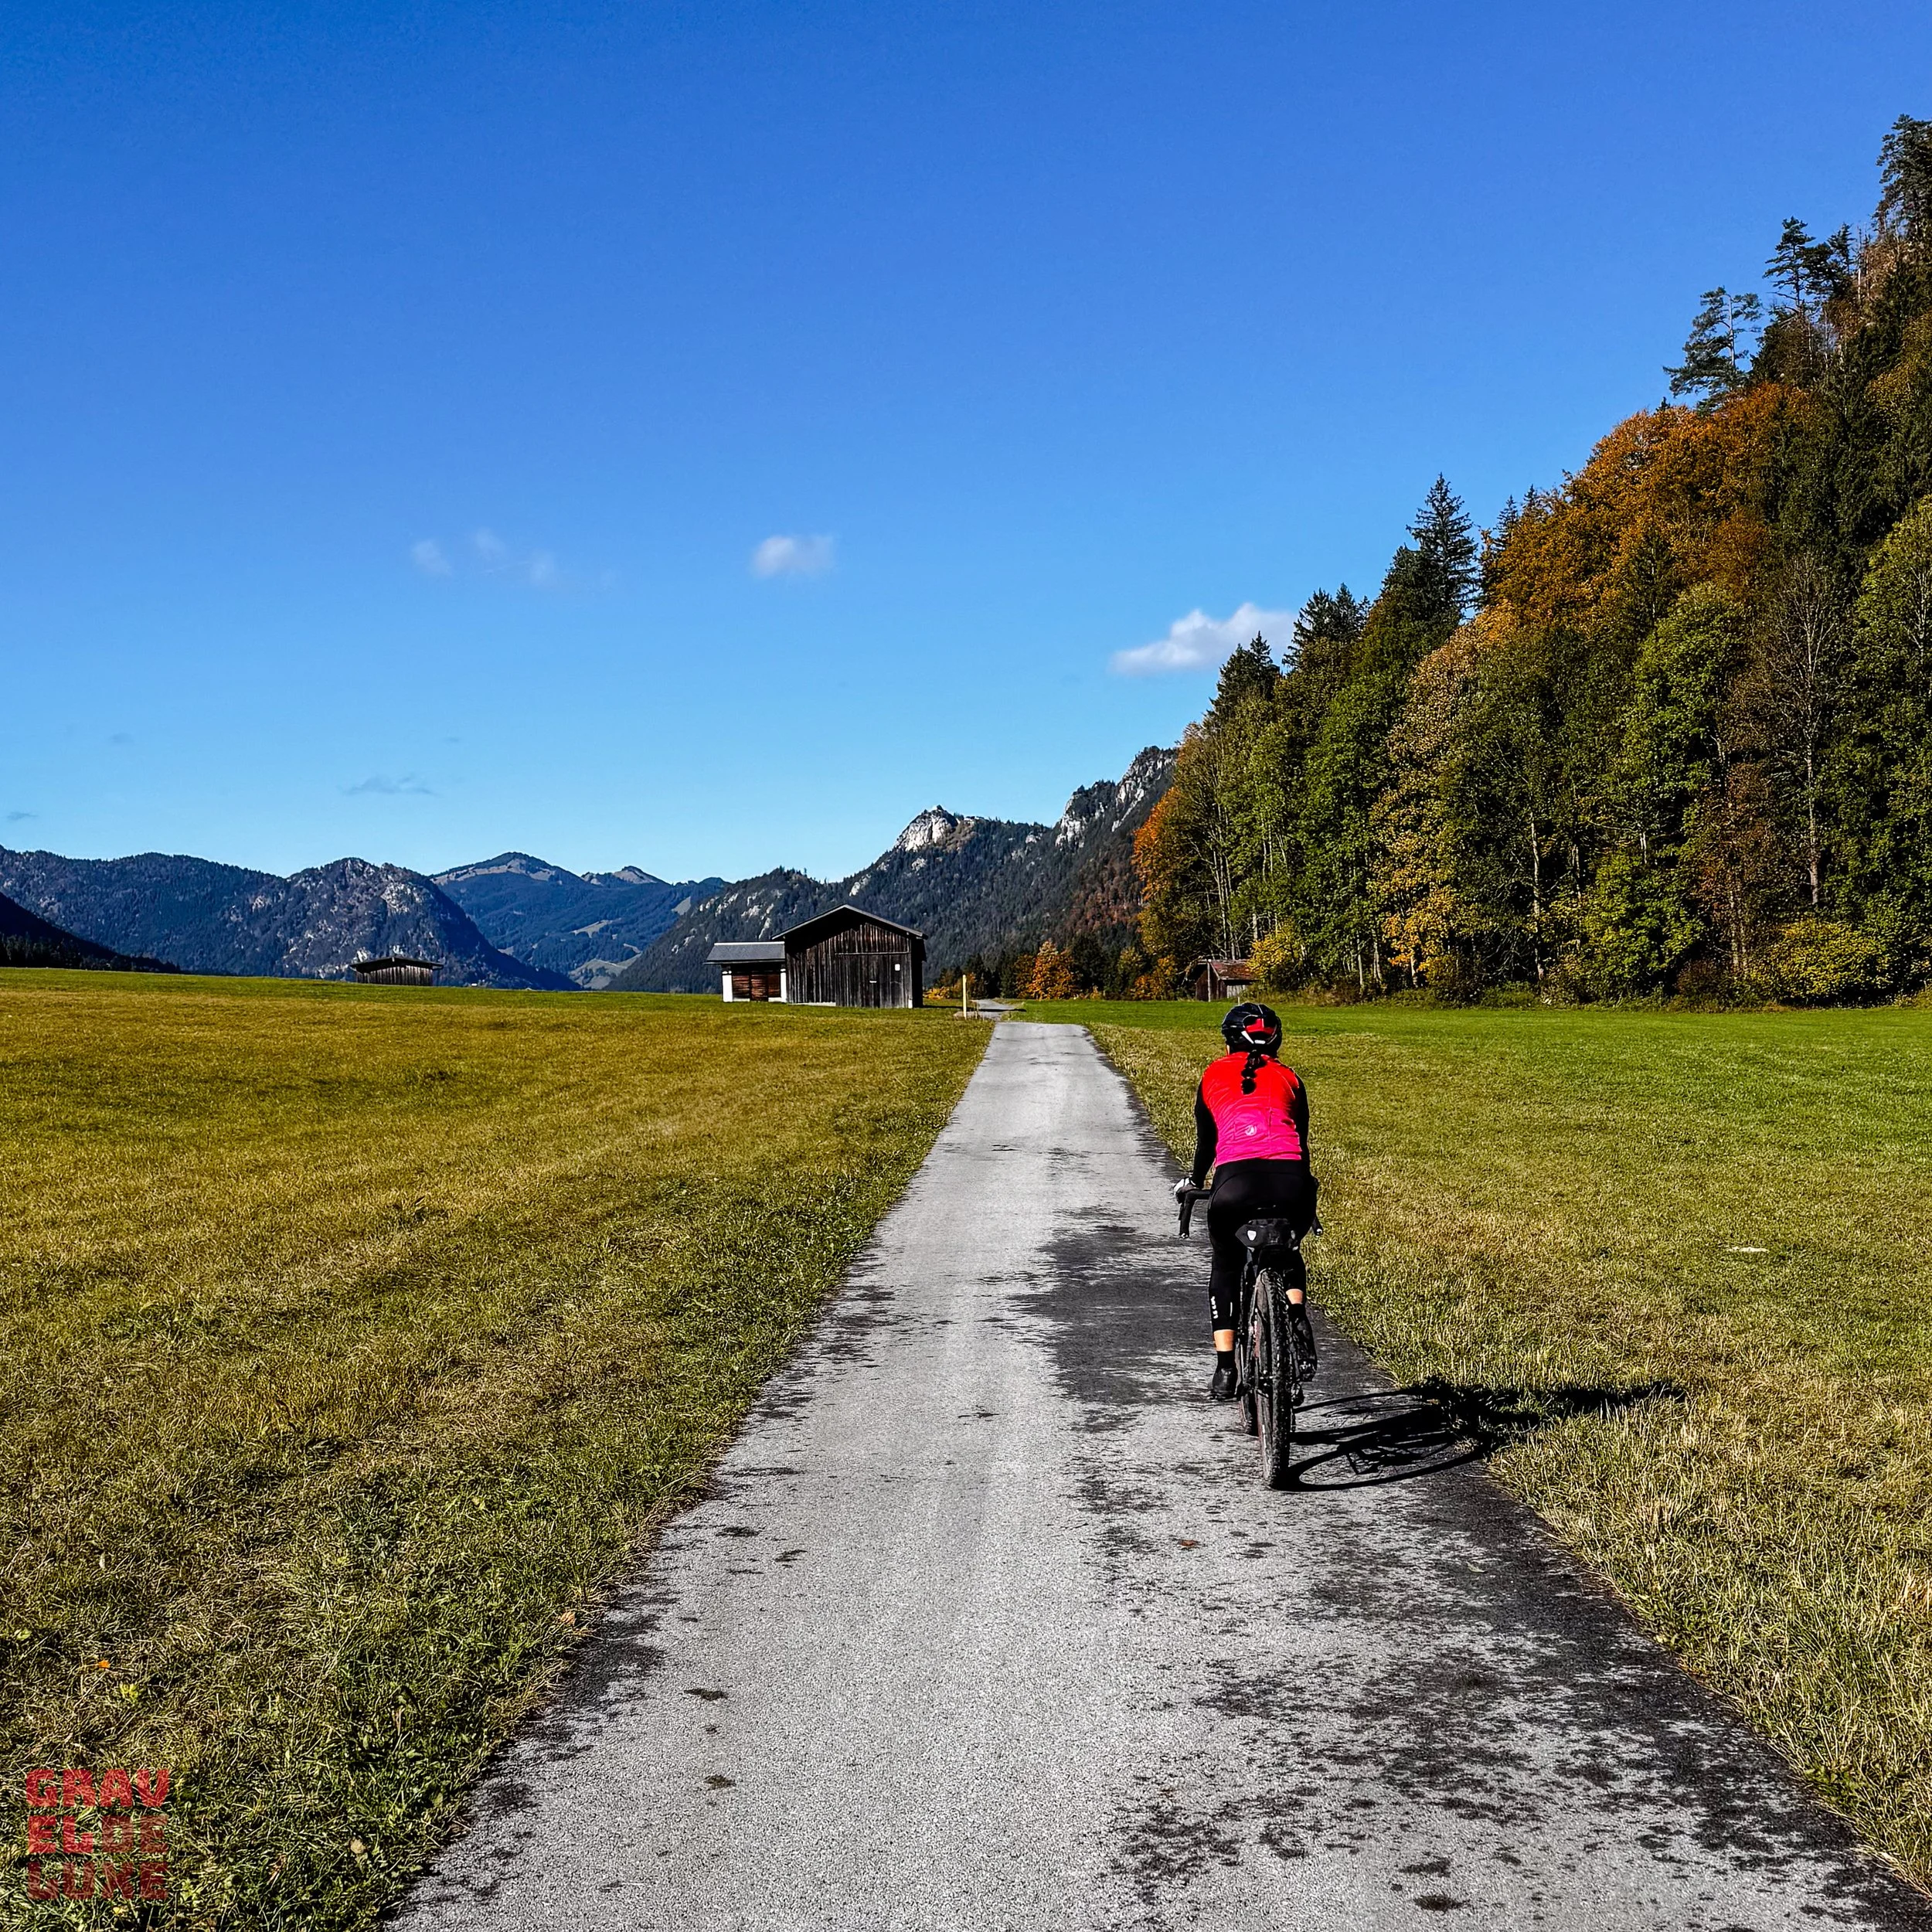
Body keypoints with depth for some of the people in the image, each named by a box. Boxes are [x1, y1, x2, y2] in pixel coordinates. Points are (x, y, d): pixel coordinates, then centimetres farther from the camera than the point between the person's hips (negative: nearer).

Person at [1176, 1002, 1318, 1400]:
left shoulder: (1213, 1076, 23)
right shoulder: (1287, 1077, 25)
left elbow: (1205, 1142, 32)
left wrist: (1195, 1181, 51)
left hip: (1235, 1180, -1)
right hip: (1290, 1181, 1)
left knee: (1226, 1268, 24)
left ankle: (1225, 1370, 15)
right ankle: (1296, 1314, 2)